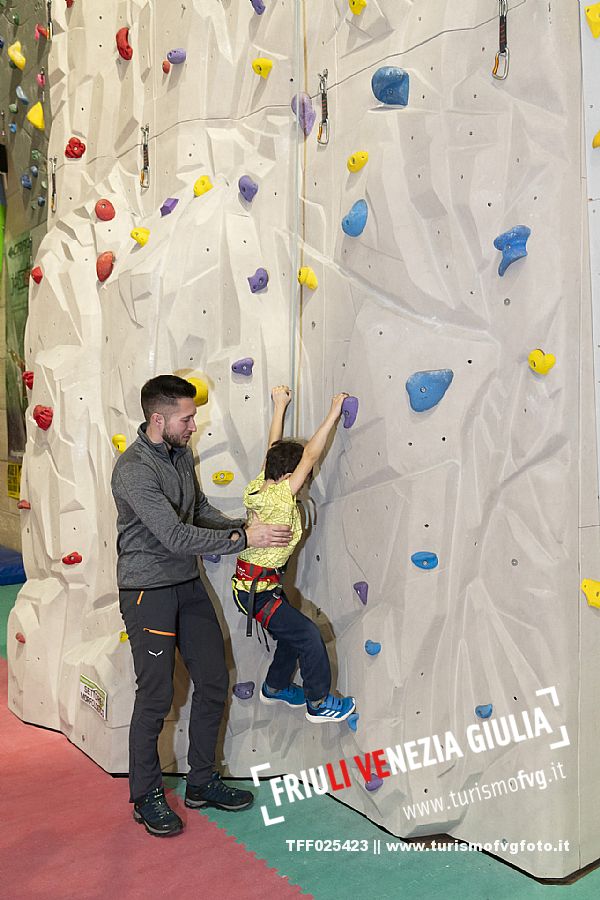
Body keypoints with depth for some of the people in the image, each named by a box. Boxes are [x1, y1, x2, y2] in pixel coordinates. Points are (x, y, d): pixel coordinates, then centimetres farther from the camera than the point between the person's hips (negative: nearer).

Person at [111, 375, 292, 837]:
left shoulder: (182, 453, 5)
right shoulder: (133, 470, -22)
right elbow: (176, 536, -26)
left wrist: (243, 526, -3)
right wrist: (244, 538, -21)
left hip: (188, 584, 8)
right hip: (148, 590, -8)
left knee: (214, 682, 11)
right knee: (156, 696, 2)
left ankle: (202, 781, 28)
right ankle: (147, 797, 23)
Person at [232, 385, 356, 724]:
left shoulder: (258, 487, -2)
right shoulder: (280, 499, -24)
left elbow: (274, 449, 10)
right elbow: (311, 456, -26)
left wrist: (280, 406, 17)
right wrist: (333, 415, -22)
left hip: (252, 583, 9)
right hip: (258, 589, -9)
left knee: (294, 633, 20)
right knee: (309, 635, -4)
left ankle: (275, 687, 38)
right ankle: (319, 703, 8)